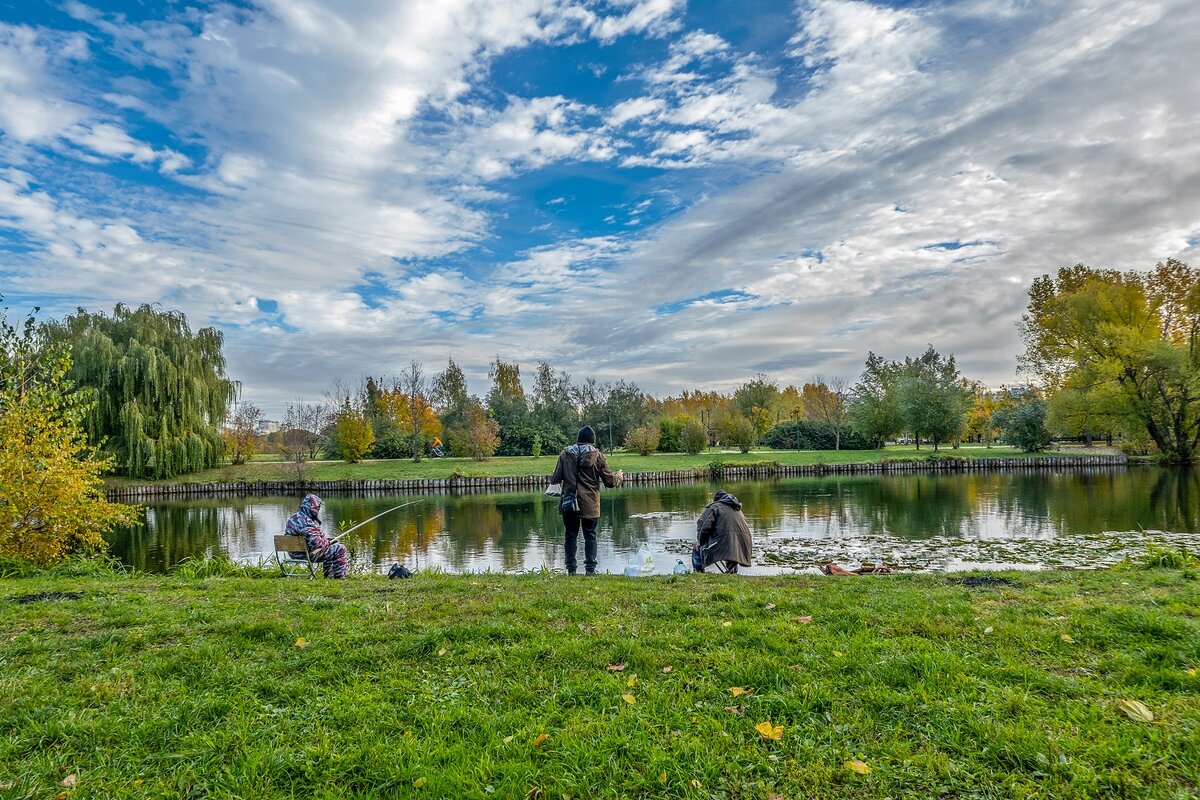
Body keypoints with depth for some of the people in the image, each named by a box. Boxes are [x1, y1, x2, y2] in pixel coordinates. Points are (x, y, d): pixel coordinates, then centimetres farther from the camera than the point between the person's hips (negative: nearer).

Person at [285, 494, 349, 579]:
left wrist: (326, 540, 10)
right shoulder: (305, 522, -26)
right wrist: (327, 542, -13)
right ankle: (339, 576, 4)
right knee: (340, 549, -6)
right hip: (309, 554, -11)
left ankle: (329, 575, 37)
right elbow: (315, 542, -33)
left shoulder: (294, 517, 8)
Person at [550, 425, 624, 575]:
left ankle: (571, 569, 10)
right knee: (590, 536, 9)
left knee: (571, 536, 10)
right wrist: (619, 477, 21)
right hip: (589, 505, -1)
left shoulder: (565, 454, 0)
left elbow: (555, 479, -1)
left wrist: (552, 478, 24)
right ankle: (590, 569, 6)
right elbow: (610, 481, -1)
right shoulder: (597, 456, -4)